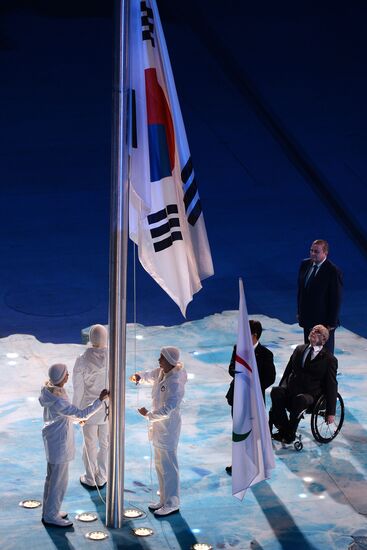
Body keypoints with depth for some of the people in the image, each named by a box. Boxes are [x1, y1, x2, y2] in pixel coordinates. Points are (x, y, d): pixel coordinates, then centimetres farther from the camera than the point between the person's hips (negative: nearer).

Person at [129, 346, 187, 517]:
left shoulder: (175, 383, -27)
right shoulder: (161, 372, -1)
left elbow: (167, 409, -29)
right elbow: (151, 375, 19)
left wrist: (148, 415, -20)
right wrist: (139, 376, -2)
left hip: (168, 426, -9)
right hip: (159, 424, 9)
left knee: (168, 466, 2)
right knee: (159, 464, 19)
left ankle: (172, 504, 15)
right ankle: (164, 500, 32)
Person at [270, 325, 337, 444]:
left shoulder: (329, 359, 4)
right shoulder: (299, 349, 18)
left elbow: (332, 386, 2)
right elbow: (288, 370, 21)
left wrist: (331, 412, -3)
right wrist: (280, 388, 8)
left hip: (310, 394, -4)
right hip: (290, 388, 4)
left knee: (299, 399, -38)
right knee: (275, 392, -29)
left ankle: (289, 434, -20)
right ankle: (284, 428, -18)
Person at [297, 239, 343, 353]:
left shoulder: (333, 272, -18)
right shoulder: (305, 264, 1)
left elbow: (336, 300, -15)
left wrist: (332, 323, -14)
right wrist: (300, 312, 11)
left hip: (324, 321, -6)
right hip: (307, 318, 6)